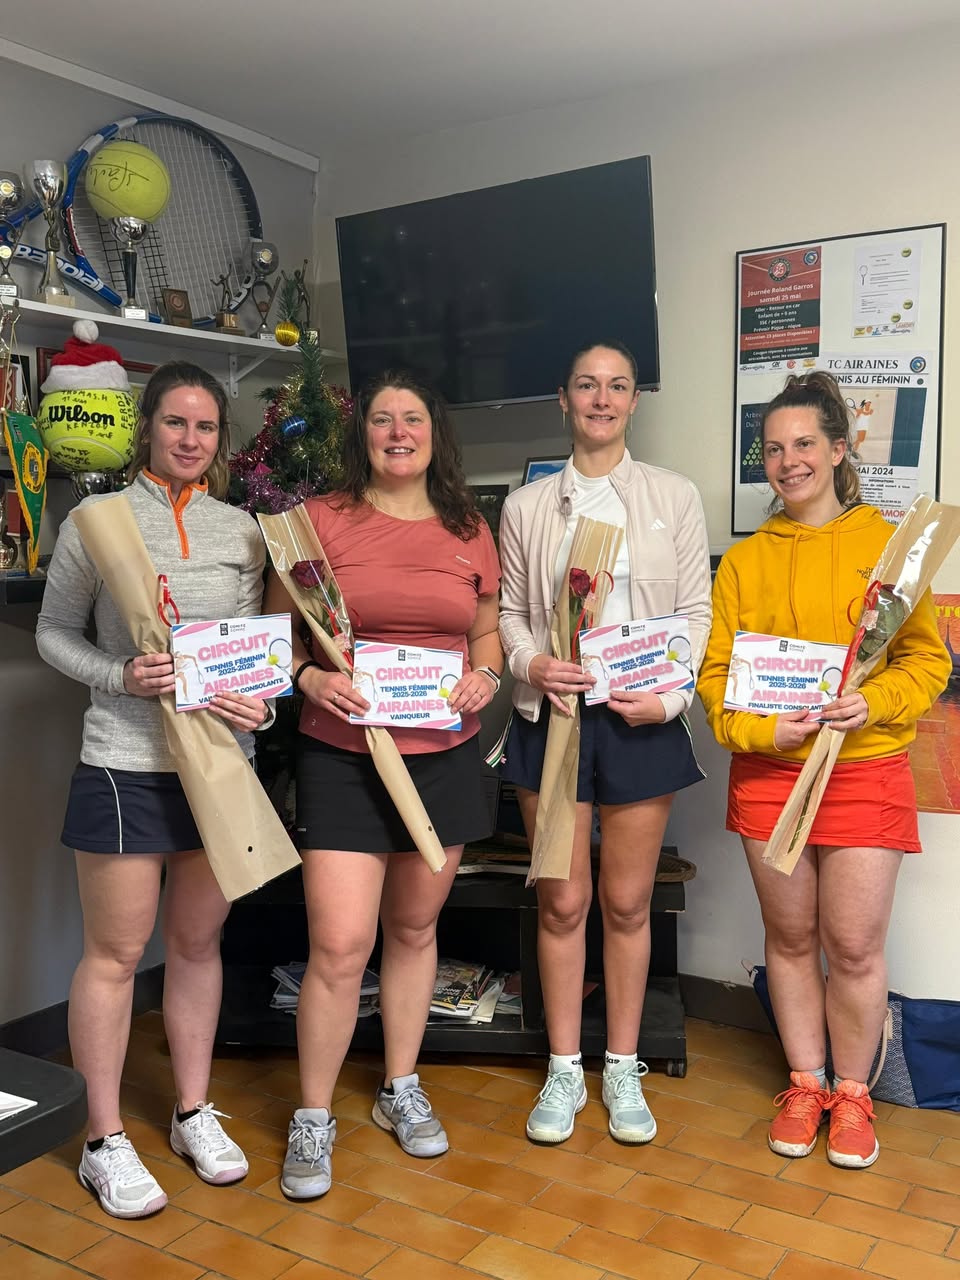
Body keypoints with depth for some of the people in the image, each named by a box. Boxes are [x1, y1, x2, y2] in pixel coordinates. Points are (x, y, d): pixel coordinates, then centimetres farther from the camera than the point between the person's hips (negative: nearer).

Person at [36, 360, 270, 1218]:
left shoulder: (242, 531, 6)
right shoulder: (97, 521, -3)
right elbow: (55, 634, 2)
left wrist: (256, 697, -9)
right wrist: (122, 678, -15)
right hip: (127, 765, -3)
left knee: (199, 940, 14)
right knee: (115, 952, 4)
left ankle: (194, 1113, 30)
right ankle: (105, 1141, 20)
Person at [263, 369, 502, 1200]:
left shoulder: (469, 532, 7)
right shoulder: (319, 521, -2)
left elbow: (488, 631, 17)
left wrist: (485, 674, -3)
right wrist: (311, 676, -17)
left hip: (445, 757, 3)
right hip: (343, 757, -3)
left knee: (414, 929, 15)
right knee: (340, 946, -5)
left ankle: (402, 1089, 35)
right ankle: (313, 1118, 16)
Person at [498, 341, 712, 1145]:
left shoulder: (674, 497, 4)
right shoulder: (527, 505, 6)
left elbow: (695, 610, 2)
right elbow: (510, 609, 7)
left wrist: (671, 695, -10)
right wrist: (530, 663, -13)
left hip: (642, 718, 0)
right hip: (552, 716, 1)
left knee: (628, 902, 9)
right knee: (562, 901, 7)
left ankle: (623, 1070, 25)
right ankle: (565, 1071, 23)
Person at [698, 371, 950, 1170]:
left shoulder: (885, 544, 2)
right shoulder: (745, 559, 6)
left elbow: (928, 657, 2)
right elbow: (715, 670, 4)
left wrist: (875, 704, -16)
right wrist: (763, 729, -13)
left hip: (866, 769, -2)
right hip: (769, 772, 2)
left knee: (855, 946, 2)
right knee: (791, 937, 12)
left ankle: (852, 1094, 25)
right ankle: (805, 1083, 31)